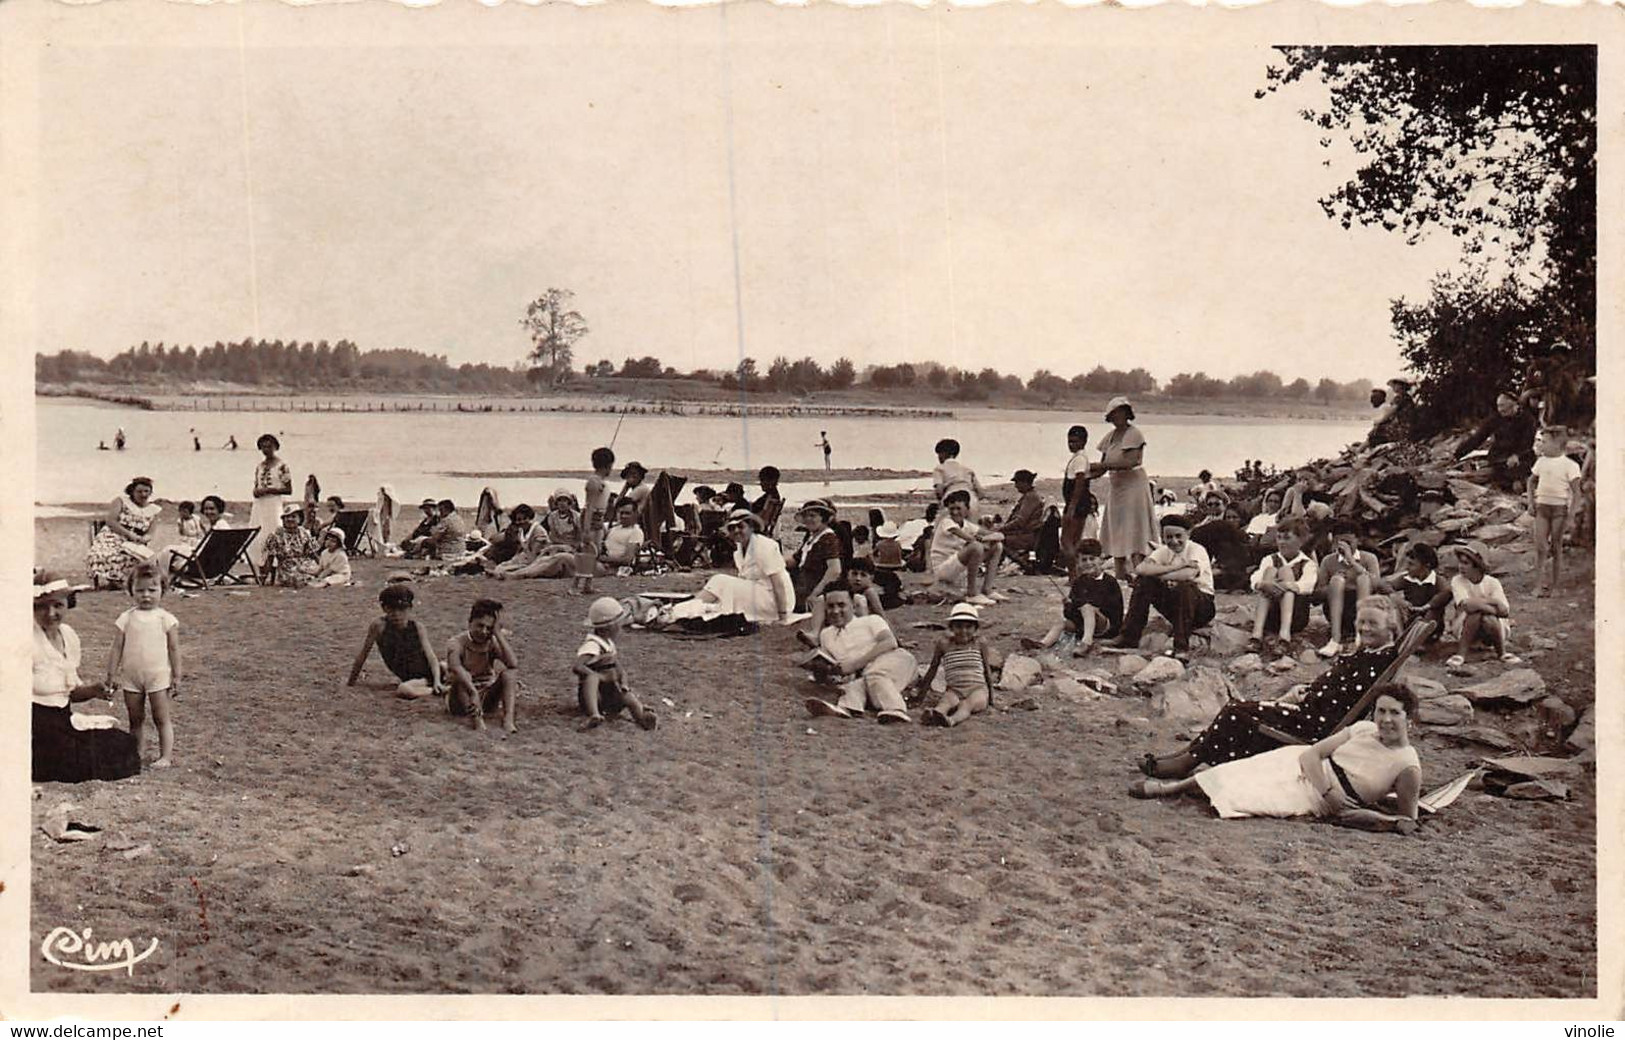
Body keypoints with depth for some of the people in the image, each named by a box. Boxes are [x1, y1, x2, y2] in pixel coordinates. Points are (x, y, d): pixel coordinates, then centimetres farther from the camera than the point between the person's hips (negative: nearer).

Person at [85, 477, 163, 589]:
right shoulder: (121, 501, 7)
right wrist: (129, 534, -18)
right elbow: (111, 521, -6)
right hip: (113, 538, -2)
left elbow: (150, 534, 11)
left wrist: (144, 538, -15)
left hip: (135, 545, 2)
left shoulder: (154, 510, 16)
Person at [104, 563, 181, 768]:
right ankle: (135, 755, 19)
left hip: (158, 676, -3)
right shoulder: (126, 618, 2)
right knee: (135, 719, 11)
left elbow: (174, 649, -1)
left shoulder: (165, 619, -3)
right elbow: (117, 648, 5)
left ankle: (166, 756, 5)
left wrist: (176, 677, -2)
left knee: (161, 718, 1)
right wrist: (112, 674, 2)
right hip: (131, 677, 3)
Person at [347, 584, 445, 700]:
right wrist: (351, 682, 4)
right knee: (403, 690, -37)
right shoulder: (379, 625, -9)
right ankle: (442, 691, -25)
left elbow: (431, 656, -9)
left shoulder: (417, 627, -3)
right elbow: (363, 654, -2)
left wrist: (437, 681, -25)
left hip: (430, 671, 3)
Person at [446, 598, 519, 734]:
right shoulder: (457, 643, -14)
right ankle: (477, 717, -44)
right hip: (460, 701, -3)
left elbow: (513, 664, -24)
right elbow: (455, 668, -37)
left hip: (486, 699, 3)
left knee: (509, 672, -17)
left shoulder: (492, 643, -3)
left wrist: (497, 633, -22)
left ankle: (508, 717, -34)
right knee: (463, 675, -31)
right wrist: (473, 692, -51)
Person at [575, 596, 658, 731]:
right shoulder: (591, 646, -16)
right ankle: (594, 715, -60)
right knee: (592, 677, -37)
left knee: (630, 698, -22)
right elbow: (577, 667, -32)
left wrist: (623, 682, -8)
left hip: (609, 697, 7)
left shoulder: (609, 643, 13)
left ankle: (643, 716, -57)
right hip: (592, 696, -7)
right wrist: (602, 678, -33)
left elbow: (619, 669, 14)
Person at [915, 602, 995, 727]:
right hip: (954, 690, 1)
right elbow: (933, 668, 18)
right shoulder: (944, 644, 7)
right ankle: (930, 716, -67)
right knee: (947, 700, -34)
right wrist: (923, 688, 22)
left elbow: (987, 670, 19)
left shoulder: (980, 645, 8)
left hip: (977, 689, -1)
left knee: (967, 704, -34)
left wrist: (991, 697, 24)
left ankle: (952, 719, -67)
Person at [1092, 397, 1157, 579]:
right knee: (1116, 533, 7)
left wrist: (1103, 465, -23)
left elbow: (1131, 461, -22)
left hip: (1133, 484, -8)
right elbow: (1104, 465, 14)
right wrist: (1093, 472, -6)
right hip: (1115, 486, 8)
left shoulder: (1134, 434, -10)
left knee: (1134, 532, -11)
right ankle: (1120, 575, 11)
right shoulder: (1111, 436, 12)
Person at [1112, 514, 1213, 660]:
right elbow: (1140, 569, -21)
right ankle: (1129, 640, -11)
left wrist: (1160, 575, -22)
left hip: (1202, 605, -5)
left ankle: (1181, 647, -27)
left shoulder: (1197, 550, -15)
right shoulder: (1163, 551, -1)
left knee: (1184, 587, -36)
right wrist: (1176, 567, -27)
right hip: (1175, 605, 5)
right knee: (1143, 582, -13)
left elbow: (1189, 574, -38)